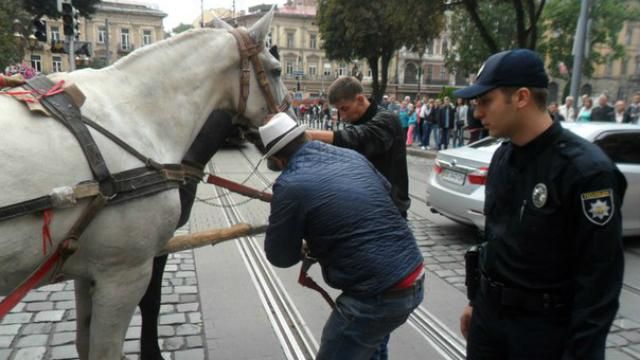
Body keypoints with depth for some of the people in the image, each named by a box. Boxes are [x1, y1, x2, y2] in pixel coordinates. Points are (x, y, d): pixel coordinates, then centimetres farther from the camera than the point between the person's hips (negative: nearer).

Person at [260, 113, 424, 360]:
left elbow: (280, 257, -2)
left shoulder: (289, 184, -14)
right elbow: (386, 189, 26)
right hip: (414, 277, 8)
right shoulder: (350, 155, 6)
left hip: (377, 295, -8)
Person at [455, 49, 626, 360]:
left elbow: (600, 277, -19)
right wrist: (476, 300, 15)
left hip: (544, 325, -6)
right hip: (489, 311, 6)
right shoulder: (503, 156, 3)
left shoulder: (586, 169, -20)